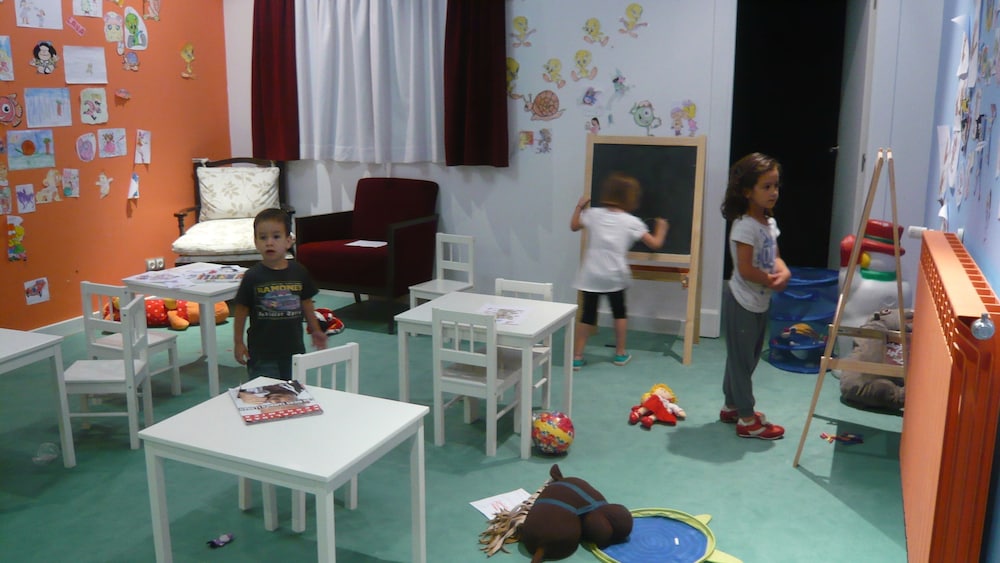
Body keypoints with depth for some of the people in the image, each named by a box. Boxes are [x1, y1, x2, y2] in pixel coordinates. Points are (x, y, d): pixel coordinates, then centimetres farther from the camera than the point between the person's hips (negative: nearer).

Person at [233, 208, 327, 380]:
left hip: (294, 350, 3)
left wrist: (315, 330, 15)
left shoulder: (299, 272, -1)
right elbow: (241, 310, -3)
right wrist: (238, 342, -2)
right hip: (262, 354, -3)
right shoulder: (253, 276, -9)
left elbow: (306, 303, 11)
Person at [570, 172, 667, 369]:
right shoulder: (632, 222, -5)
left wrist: (579, 206, 31)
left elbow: (574, 226, 18)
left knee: (587, 314, 7)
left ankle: (577, 357, 6)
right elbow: (655, 244, 1)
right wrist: (661, 226, 20)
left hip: (591, 275, 1)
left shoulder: (593, 214, 0)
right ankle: (620, 354, 28)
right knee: (619, 312, 19)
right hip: (614, 276, -1)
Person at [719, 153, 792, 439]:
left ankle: (732, 406, 33)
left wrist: (784, 271, -9)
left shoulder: (770, 223, 7)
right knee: (742, 359, 1)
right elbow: (745, 269, -25)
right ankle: (747, 420, 10)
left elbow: (774, 257, 12)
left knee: (747, 358, 19)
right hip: (742, 302, -9)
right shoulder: (745, 226, -21)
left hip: (760, 303, 9)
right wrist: (772, 282, -14)